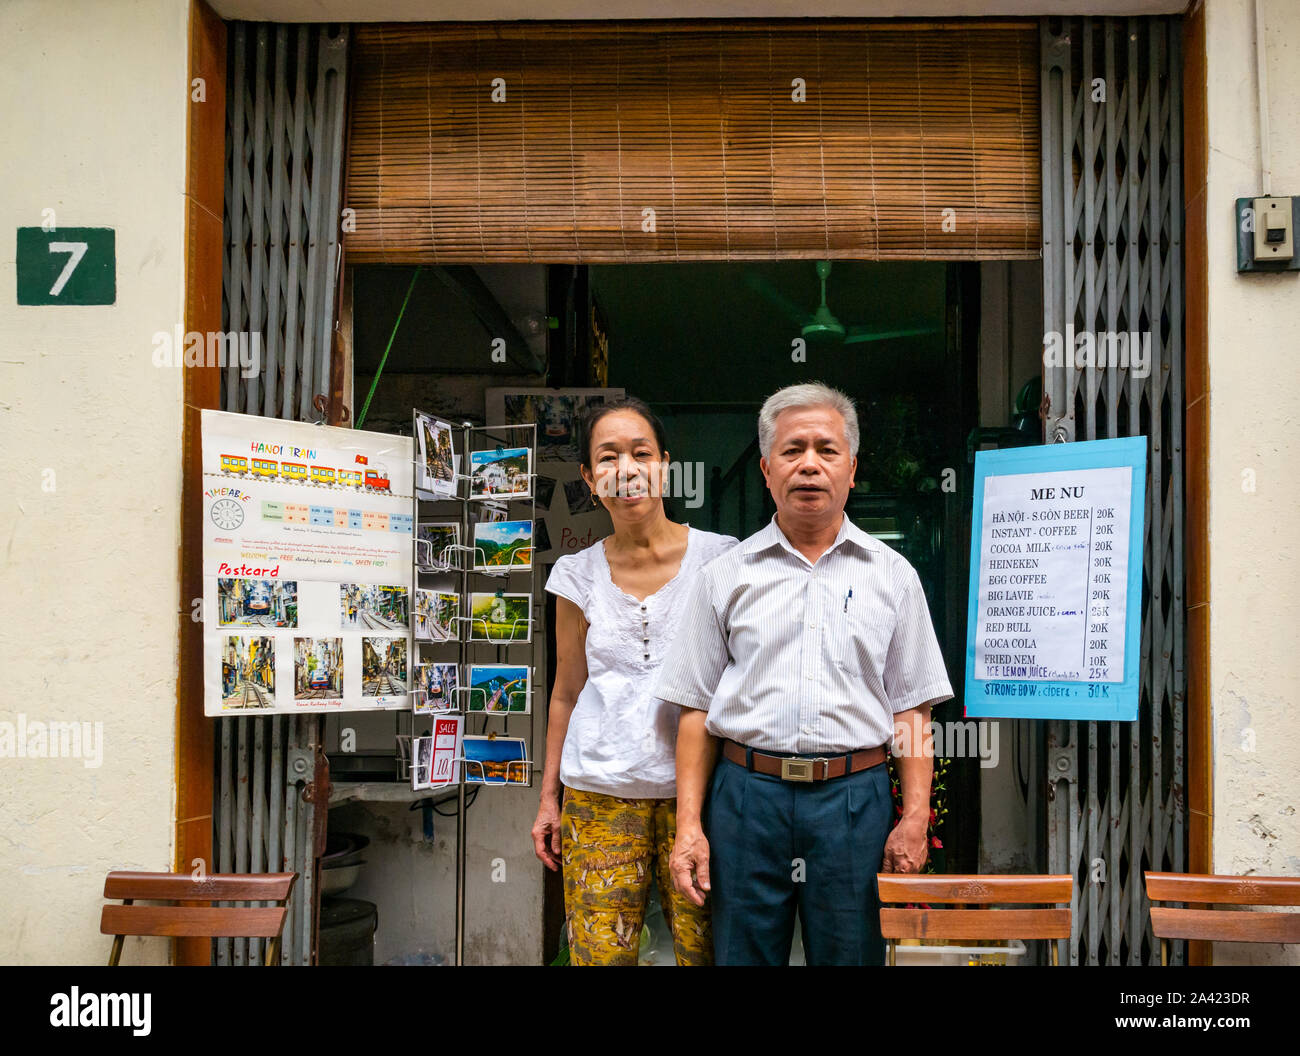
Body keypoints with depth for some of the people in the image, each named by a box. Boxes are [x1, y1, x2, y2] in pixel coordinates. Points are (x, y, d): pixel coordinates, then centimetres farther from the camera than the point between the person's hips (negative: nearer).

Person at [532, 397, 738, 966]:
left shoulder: (717, 557, -1)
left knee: (706, 949, 2)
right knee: (599, 952, 3)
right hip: (600, 792, 2)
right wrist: (549, 797, 13)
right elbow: (566, 693, 12)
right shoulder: (577, 573, 5)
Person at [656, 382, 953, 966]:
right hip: (747, 793, 0)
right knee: (743, 954, 8)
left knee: (851, 953, 7)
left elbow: (911, 709, 7)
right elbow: (697, 709, 6)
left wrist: (915, 816, -2)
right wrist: (689, 825, 0)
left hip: (855, 798, 0)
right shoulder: (725, 576, 7)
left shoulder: (892, 575, 8)